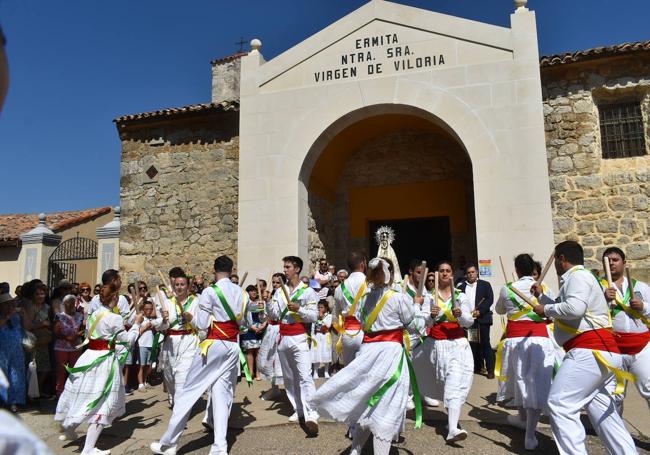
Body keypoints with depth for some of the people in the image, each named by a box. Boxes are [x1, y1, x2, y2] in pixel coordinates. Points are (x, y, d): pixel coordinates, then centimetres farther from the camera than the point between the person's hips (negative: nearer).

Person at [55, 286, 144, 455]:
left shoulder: (94, 314, 6)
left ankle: (68, 431, 41)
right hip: (104, 361, -7)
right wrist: (136, 324, 1)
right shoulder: (114, 318, -17)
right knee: (102, 402, 2)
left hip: (89, 357, 7)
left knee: (84, 396, 24)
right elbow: (128, 341, -10)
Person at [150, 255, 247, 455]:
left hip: (214, 345, -5)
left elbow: (202, 325, -8)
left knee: (189, 390, 4)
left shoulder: (210, 292, -9)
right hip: (233, 346, 5)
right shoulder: (240, 292, 6)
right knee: (222, 393, 8)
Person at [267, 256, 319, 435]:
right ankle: (298, 410, 23)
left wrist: (299, 309, -22)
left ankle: (311, 416, -20)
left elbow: (314, 316, -7)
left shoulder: (308, 291, -3)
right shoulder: (280, 291, 11)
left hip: (299, 339, -5)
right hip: (283, 338, 6)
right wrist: (268, 303, -13)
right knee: (289, 377, 12)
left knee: (305, 376, -15)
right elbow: (274, 315, 5)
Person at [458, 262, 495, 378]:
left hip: (483, 318, -2)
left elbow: (490, 300, -4)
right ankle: (478, 366, 19)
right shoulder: (461, 287, 10)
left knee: (485, 343, -4)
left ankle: (490, 369, -1)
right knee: (473, 344, 8)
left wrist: (480, 311, -15)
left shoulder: (485, 285, 5)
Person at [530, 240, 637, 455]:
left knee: (560, 404, -14)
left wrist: (545, 310, -13)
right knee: (598, 406, 18)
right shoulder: (575, 278, 24)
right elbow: (565, 311, 31)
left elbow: (575, 308, -27)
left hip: (590, 351, -11)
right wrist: (542, 297, 32)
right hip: (596, 350, 11)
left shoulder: (578, 276, -10)